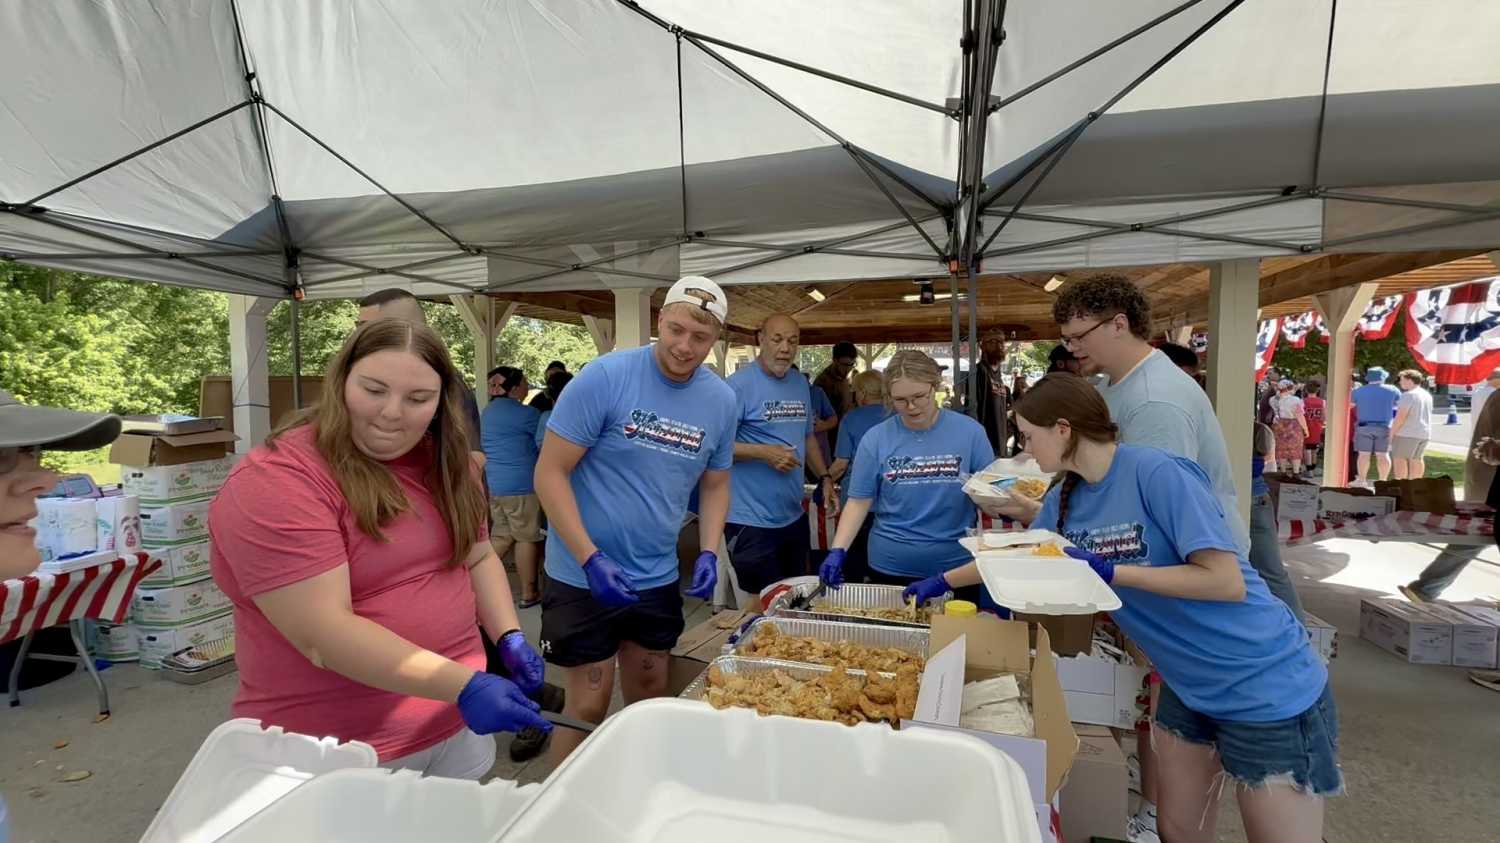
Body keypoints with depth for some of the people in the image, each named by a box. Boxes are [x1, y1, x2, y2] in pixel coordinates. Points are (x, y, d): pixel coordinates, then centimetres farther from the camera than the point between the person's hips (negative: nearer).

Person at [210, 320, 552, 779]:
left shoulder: (444, 465, 1)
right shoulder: (275, 480, -19)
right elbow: (323, 636, -25)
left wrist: (510, 637, -5)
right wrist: (465, 685, -30)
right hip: (340, 756, -6)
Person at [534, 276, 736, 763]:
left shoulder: (721, 400, -1)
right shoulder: (605, 377, -16)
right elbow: (550, 473, -15)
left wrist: (708, 552, -4)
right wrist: (592, 560, -21)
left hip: (658, 577, 5)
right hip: (583, 575, -4)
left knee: (649, 698, 19)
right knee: (589, 705, 5)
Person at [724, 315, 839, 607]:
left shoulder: (801, 383, 9)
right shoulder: (740, 384, -15)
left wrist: (824, 478, 9)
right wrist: (765, 453, -22)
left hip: (794, 516, 7)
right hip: (751, 521, -7)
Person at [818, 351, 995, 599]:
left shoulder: (970, 432, -5)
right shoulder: (876, 439, -5)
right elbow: (859, 502, -3)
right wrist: (838, 550, -15)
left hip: (957, 568, 0)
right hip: (891, 569, 0)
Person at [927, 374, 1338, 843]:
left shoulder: (1156, 472, -24)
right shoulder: (1063, 499, -1)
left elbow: (1226, 581, -26)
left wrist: (1108, 571, -26)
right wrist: (942, 581, 18)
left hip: (1267, 687, -7)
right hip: (1187, 687, 7)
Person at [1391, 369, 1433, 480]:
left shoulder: (1408, 395, -15)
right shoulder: (1427, 395, 14)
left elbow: (1400, 417, -19)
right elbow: (1425, 414, 19)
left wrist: (1391, 432, -13)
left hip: (1407, 433, -9)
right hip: (1425, 433, 9)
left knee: (1399, 459, -5)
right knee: (1416, 459, 15)